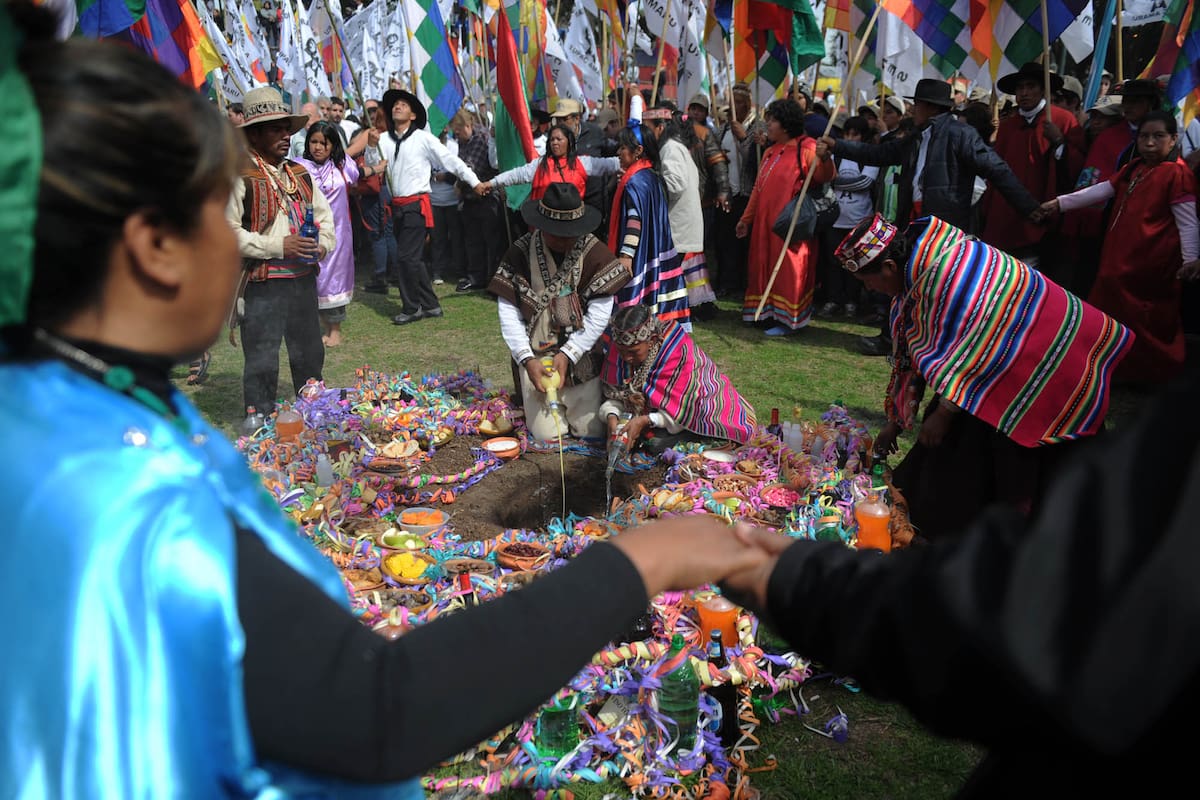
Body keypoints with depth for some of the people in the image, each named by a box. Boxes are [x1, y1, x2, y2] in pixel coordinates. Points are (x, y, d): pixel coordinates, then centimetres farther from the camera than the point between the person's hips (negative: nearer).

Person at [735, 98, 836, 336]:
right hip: (765, 222, 8)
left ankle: (787, 319, 4)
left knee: (787, 269, -3)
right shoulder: (770, 152, 16)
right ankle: (768, 311, 24)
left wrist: (824, 158, -42)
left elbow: (824, 176, -22)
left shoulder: (805, 148, -8)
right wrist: (747, 218, 17)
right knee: (766, 266, 13)